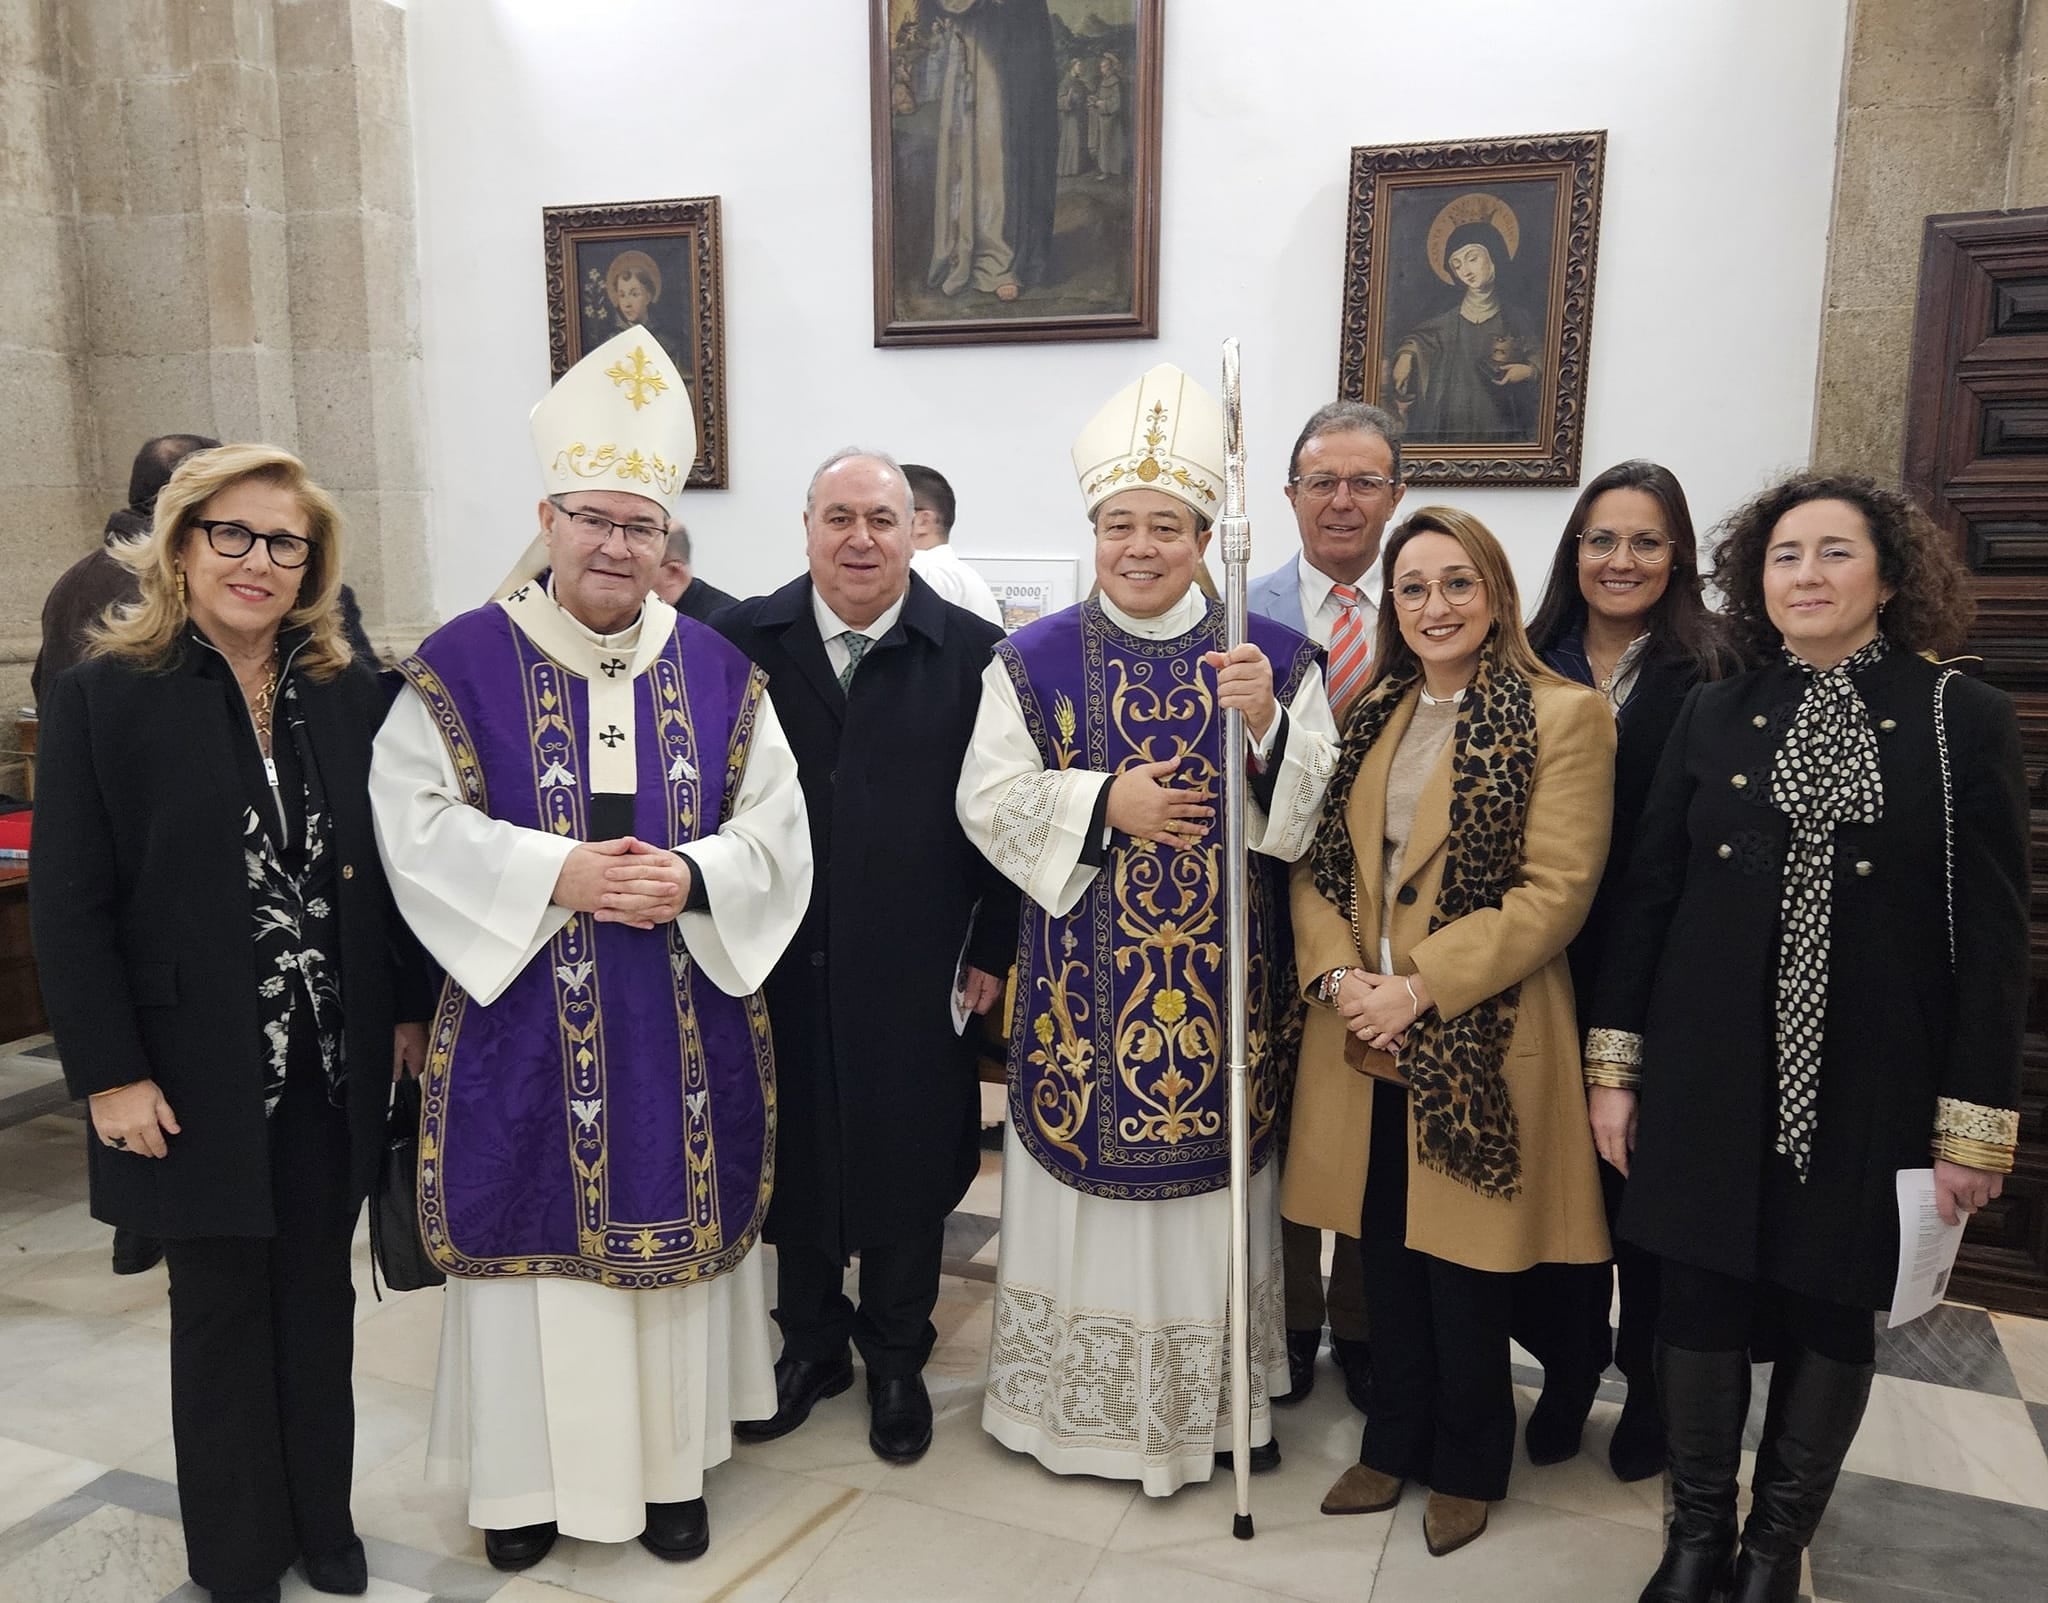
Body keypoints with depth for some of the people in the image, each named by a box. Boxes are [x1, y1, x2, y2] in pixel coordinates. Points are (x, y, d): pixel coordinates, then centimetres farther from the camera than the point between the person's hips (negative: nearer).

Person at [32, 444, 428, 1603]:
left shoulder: (347, 694, 2)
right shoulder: (104, 694, -7)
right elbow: (71, 901, -8)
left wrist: (409, 1010, 4)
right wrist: (109, 1073, -11)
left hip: (333, 1068, 3)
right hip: (198, 1074, -3)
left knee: (320, 1300, 15)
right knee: (223, 1311, 12)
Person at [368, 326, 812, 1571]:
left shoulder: (717, 671, 3)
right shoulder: (462, 665, -3)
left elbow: (774, 827, 1)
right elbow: (421, 824, -8)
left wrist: (689, 877, -18)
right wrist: (559, 873, -20)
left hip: (685, 1026, 2)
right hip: (526, 1023, -2)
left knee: (675, 1220, 11)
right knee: (539, 1223, 8)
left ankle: (674, 1462, 30)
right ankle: (529, 1469, 30)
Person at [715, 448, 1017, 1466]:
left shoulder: (971, 653, -2)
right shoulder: (740, 642, -1)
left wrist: (991, 951, -2)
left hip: (913, 971, -1)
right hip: (776, 962, 1)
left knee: (905, 1162, 12)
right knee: (790, 1154, 15)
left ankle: (895, 1360, 34)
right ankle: (808, 1342, 38)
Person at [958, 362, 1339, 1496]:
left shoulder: (1271, 658, 0)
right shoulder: (1034, 660, 1)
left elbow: (1311, 817, -4)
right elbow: (990, 802, -2)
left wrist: (1265, 723, -22)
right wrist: (1103, 804, -16)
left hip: (1221, 987, 0)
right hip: (1081, 985, 0)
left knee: (1214, 1180, 11)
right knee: (1082, 1173, 10)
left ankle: (1223, 1399, 33)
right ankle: (1071, 1399, 31)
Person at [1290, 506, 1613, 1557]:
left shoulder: (1563, 718, -7)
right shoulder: (1369, 715, 10)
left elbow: (1554, 891, -14)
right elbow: (1316, 860, 7)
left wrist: (1419, 986, -18)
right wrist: (1337, 975, -9)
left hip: (1477, 1043, -4)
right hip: (1363, 1038, 5)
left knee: (1461, 1267, 9)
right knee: (1385, 1254, 15)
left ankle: (1467, 1468, 31)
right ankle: (1394, 1444, 35)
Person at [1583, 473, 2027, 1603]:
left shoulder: (1961, 722, -2)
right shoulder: (1713, 715, 3)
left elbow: (1992, 936, -4)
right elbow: (1645, 894, 4)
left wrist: (1974, 1125, -6)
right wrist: (1612, 1068, 1)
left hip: (1871, 1089, -1)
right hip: (1707, 1078, 2)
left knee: (1830, 1314, 12)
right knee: (1698, 1303, 9)